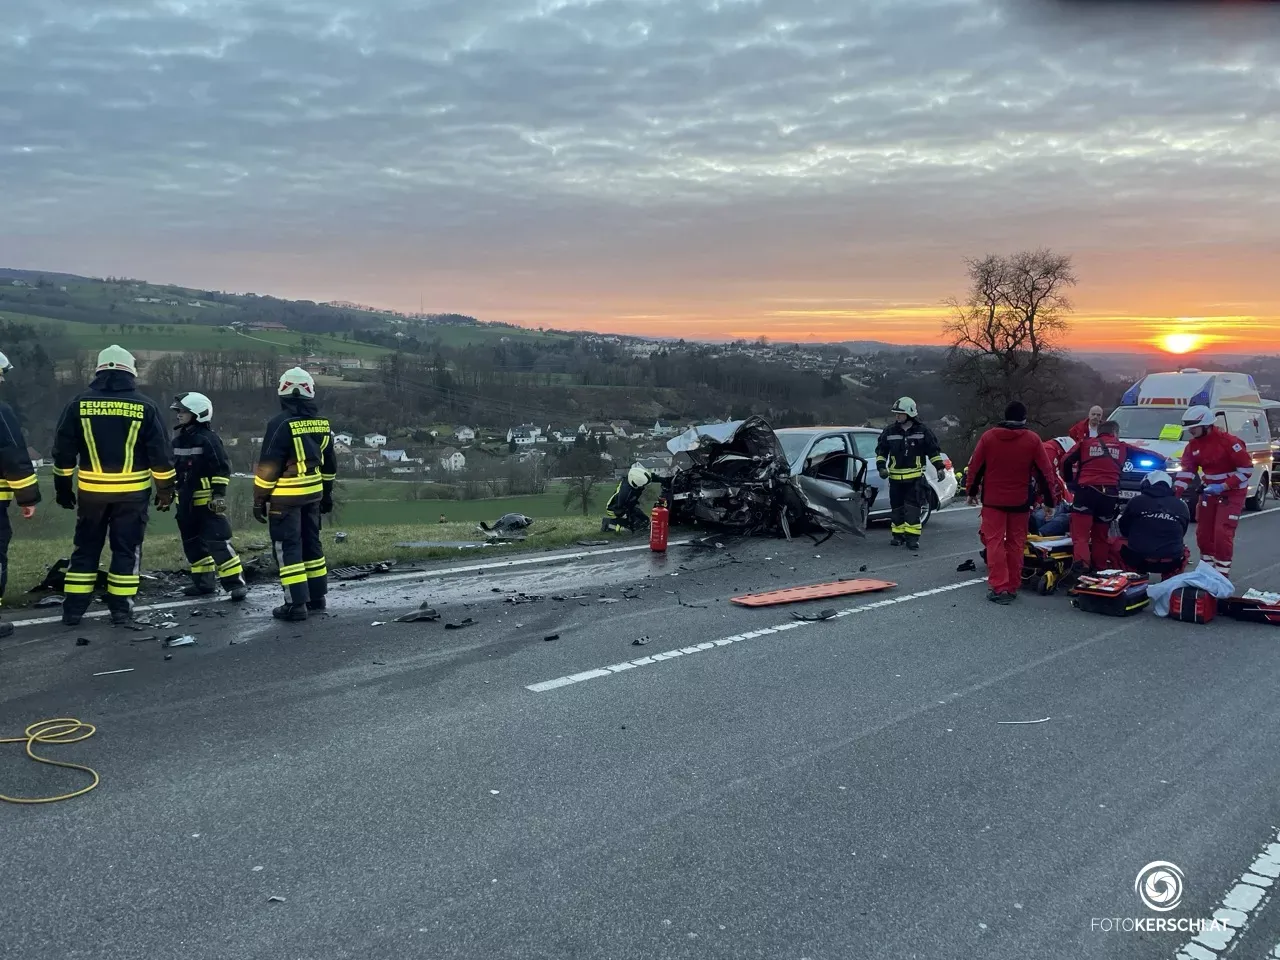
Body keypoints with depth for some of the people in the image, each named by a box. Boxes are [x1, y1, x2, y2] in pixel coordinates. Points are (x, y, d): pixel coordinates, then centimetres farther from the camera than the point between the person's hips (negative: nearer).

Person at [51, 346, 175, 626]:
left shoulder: (79, 404, 1)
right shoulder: (145, 406, -4)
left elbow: (63, 451, 3)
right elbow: (160, 453, -3)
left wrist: (62, 487, 12)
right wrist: (165, 488, 6)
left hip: (91, 491, 2)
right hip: (132, 492, -2)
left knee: (85, 548, 12)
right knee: (127, 550, 7)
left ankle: (73, 609, 13)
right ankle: (121, 609, 8)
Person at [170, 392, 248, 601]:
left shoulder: (208, 438, -13)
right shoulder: (178, 438, 12)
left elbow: (222, 468, -15)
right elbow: (173, 467, 22)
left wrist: (219, 494, -19)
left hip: (207, 499, -9)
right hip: (186, 500, 9)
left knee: (217, 541, -13)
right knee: (192, 542, 12)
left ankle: (235, 582, -10)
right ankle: (204, 581, 22)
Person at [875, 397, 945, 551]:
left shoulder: (922, 431, 0)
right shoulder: (889, 431, 4)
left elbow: (933, 450, 8)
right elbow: (881, 450, 12)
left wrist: (939, 466, 2)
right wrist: (881, 466, 0)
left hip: (915, 477, -3)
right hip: (895, 478, 3)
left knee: (913, 508, -8)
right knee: (896, 507, 8)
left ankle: (912, 537, -5)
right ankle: (898, 535, 19)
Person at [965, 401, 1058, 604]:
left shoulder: (988, 437, -3)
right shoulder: (1032, 439, -4)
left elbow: (975, 467, 2)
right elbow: (1045, 472, -1)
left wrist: (972, 492, 15)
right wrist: (1051, 499, 7)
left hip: (993, 499, 0)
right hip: (1020, 502, 1)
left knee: (995, 542, 1)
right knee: (1015, 544, 10)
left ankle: (998, 587, -8)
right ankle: (1012, 587, 13)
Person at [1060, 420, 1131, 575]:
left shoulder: (1086, 443, 13)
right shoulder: (1122, 447, 19)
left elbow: (1066, 461, 4)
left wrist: (1070, 482, 16)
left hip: (1086, 490, -2)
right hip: (1109, 494, 2)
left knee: (1080, 533, -6)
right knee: (1101, 535, 14)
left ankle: (1082, 562, -27)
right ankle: (1100, 568, 17)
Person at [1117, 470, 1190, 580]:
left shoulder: (1136, 501, 1)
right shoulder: (1181, 506, 8)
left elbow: (1124, 530, 14)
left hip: (1138, 559, -2)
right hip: (1171, 563, 3)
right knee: (1184, 551, 35)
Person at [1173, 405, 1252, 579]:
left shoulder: (1228, 441, -21)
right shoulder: (1193, 445, 0)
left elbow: (1247, 468, -19)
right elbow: (1187, 470, 0)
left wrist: (1223, 487, -24)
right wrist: (1176, 491, -14)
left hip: (1232, 493, -7)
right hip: (1210, 491, 7)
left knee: (1223, 534, -12)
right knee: (1203, 534, 9)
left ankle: (1222, 574, -2)